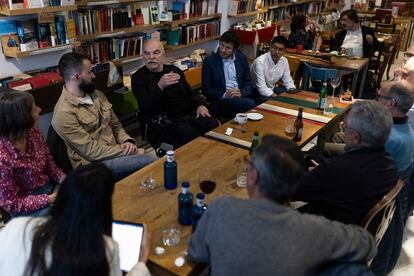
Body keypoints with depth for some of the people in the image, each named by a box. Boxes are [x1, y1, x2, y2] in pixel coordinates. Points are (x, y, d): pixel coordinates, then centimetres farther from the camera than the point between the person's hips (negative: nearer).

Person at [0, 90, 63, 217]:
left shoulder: (32, 131, -9)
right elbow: (11, 203, -18)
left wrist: (63, 179, -10)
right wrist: (50, 199, -21)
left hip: (50, 187, 6)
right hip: (26, 210, -6)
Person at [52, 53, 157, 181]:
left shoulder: (97, 95, 9)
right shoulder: (64, 113, -16)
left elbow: (115, 124, 15)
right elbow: (92, 152, -17)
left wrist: (127, 141, -7)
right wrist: (127, 151, -17)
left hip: (115, 153, 7)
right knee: (151, 161, -25)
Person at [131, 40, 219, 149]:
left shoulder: (174, 70, 18)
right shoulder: (138, 77, 2)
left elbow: (190, 93, 27)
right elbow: (146, 109, -12)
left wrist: (200, 105, 5)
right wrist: (160, 86, -28)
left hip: (188, 115, 5)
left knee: (215, 125, -22)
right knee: (193, 137, -32)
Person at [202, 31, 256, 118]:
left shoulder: (242, 58, 9)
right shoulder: (209, 61, -1)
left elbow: (248, 84, 11)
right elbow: (206, 89, -1)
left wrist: (241, 93, -11)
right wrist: (224, 95, -17)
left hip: (241, 97, 5)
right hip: (220, 101, -5)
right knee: (250, 104, -32)